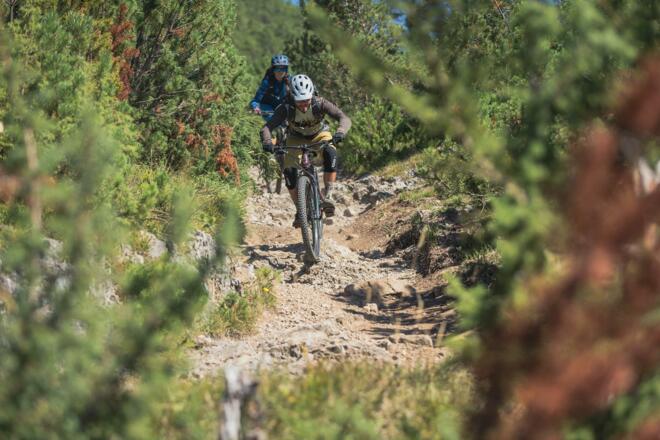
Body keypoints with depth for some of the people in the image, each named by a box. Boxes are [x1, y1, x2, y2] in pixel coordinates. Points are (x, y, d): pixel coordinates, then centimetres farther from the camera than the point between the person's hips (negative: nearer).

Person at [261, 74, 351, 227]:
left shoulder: (320, 104, -32)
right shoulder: (286, 108, -31)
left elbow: (344, 118, -40)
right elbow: (267, 127, -36)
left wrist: (340, 132, -62)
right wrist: (266, 141, -57)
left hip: (319, 135, -1)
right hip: (296, 138, 1)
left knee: (330, 154, -34)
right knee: (289, 170, -20)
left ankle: (328, 196, -25)